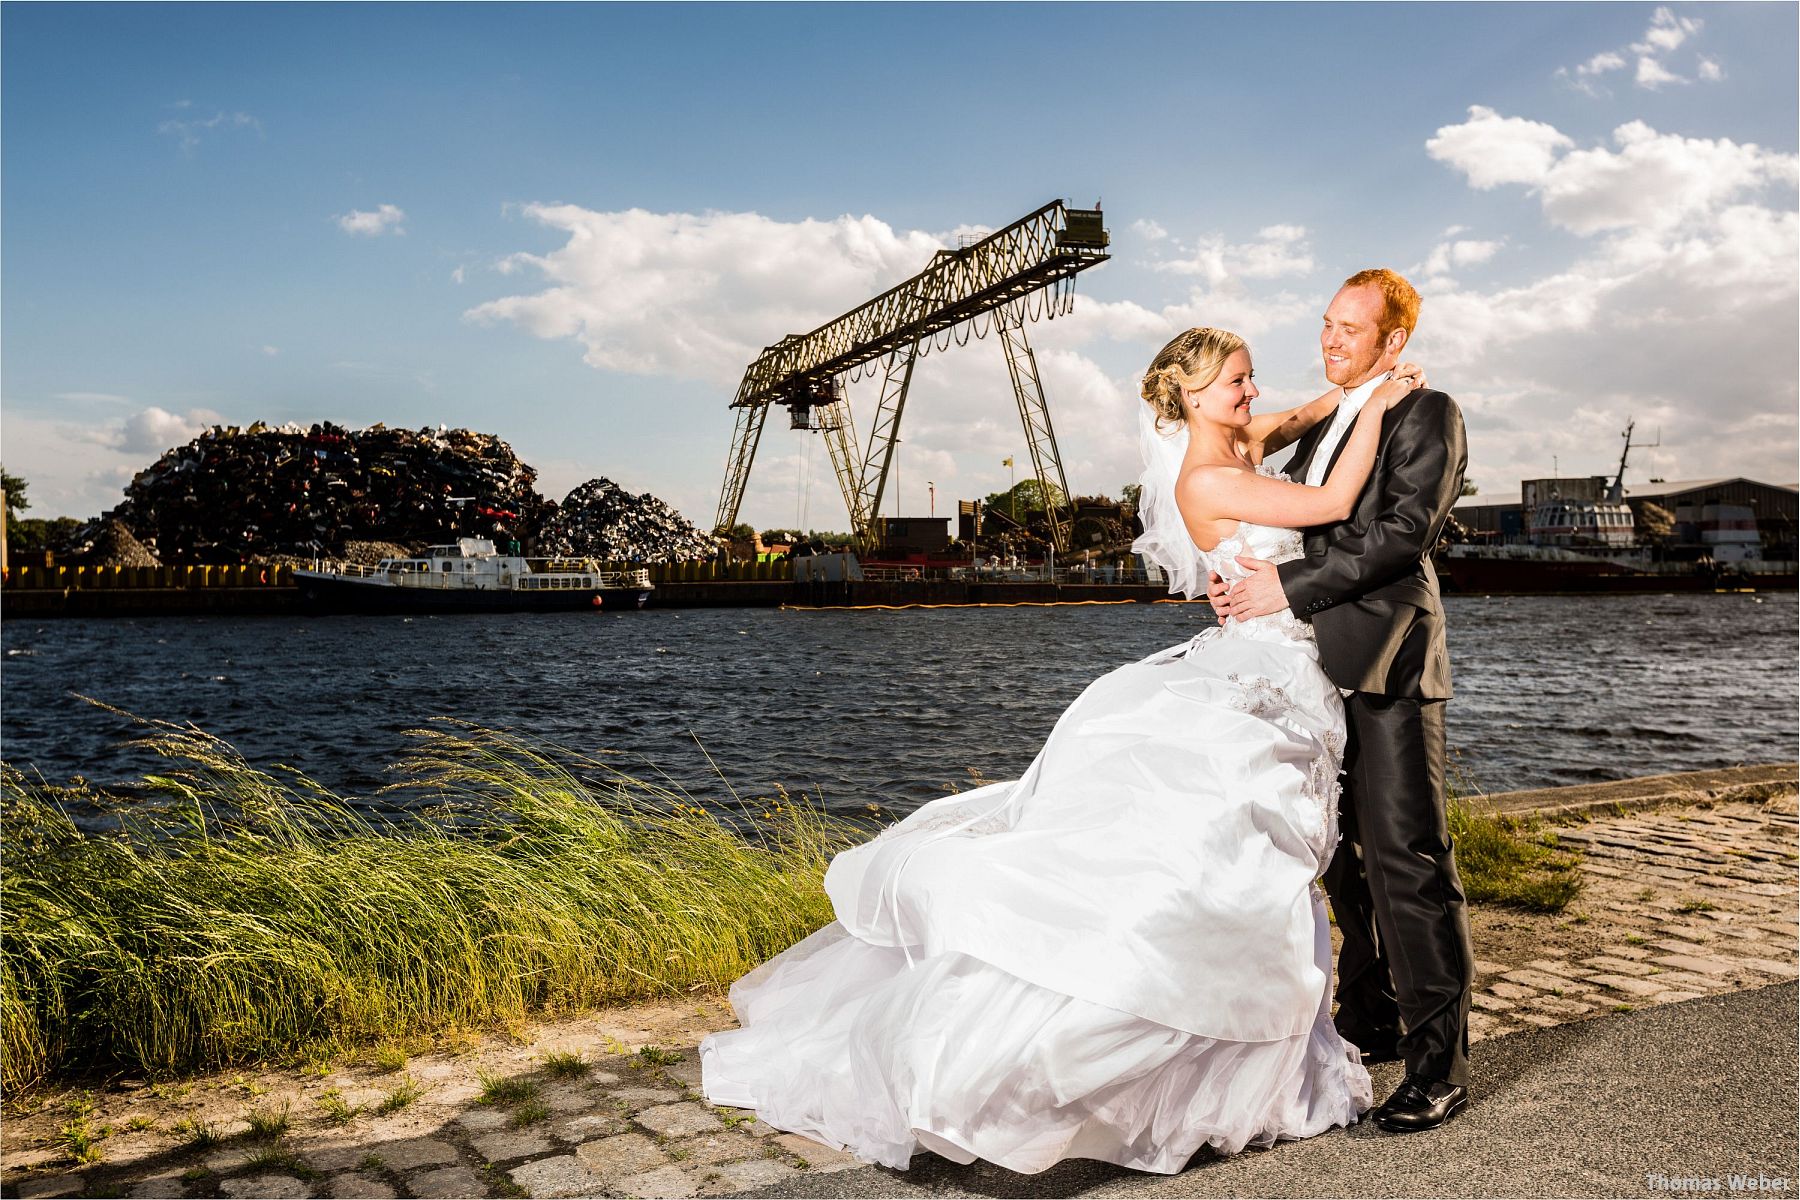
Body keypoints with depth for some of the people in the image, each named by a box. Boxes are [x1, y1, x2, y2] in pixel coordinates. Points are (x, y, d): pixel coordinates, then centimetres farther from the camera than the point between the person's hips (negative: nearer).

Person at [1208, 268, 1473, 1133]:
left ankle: (1439, 1062, 1)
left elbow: (1402, 532, -15)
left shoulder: (1426, 414, -2)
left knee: (1407, 860, -8)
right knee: (1347, 857, 15)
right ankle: (1369, 1021, 29)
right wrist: (1239, 582, 0)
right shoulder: (1319, 428, 22)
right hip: (1324, 669, 8)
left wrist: (1291, 585, -18)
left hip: (1386, 668, -8)